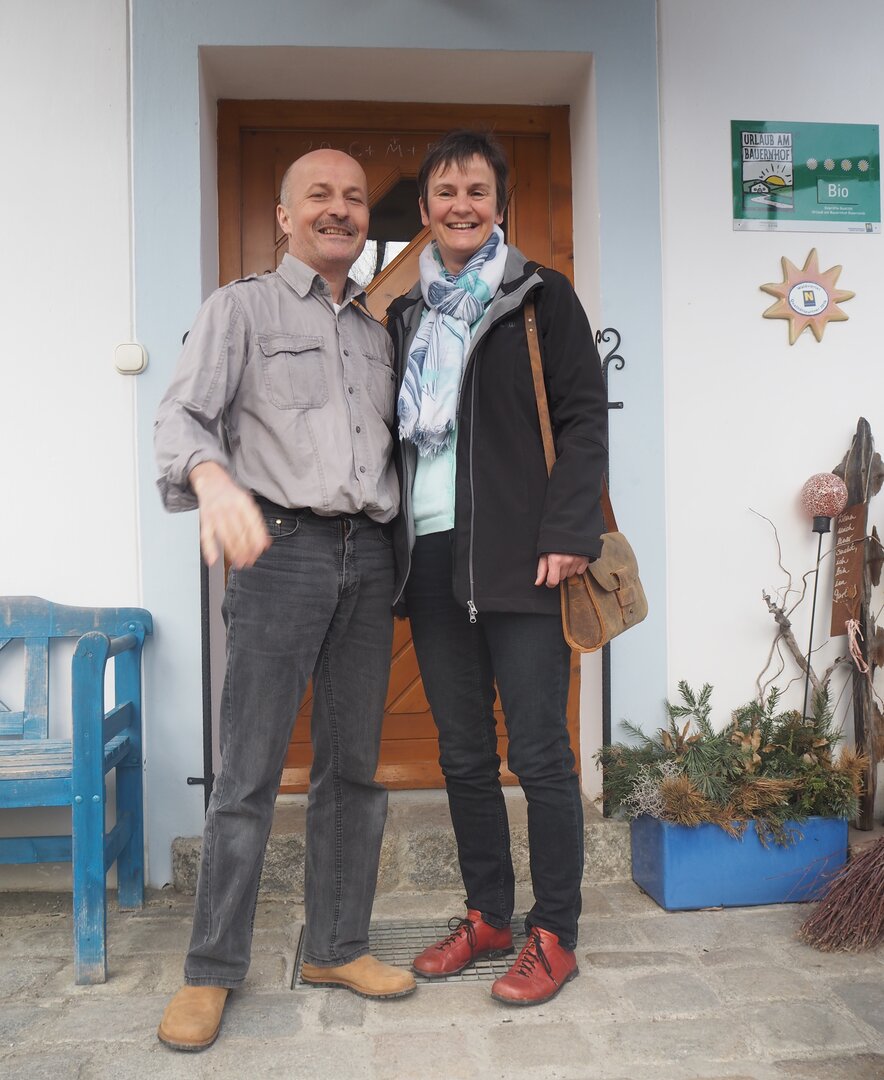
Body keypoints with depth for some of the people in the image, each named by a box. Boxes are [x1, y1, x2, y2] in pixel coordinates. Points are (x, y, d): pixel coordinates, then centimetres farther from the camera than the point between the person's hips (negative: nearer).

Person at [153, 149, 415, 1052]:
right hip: (282, 547, -5)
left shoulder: (376, 332, 21)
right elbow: (183, 415, -9)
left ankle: (336, 947, 23)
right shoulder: (240, 308, 5)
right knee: (248, 771, -3)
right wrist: (214, 478, -31)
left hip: (368, 555, 5)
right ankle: (211, 969, 12)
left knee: (353, 767, 9)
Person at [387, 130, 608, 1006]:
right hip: (430, 556, 6)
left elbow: (584, 416, -4)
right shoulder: (406, 315, 18)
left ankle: (554, 936, 15)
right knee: (463, 753, 12)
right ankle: (487, 916, 27)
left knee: (539, 753, 0)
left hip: (518, 556, -5)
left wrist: (567, 532, -15)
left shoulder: (540, 297, 3)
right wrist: (394, 541, 10)